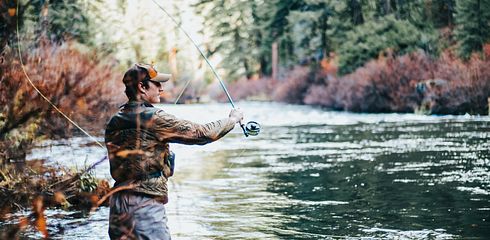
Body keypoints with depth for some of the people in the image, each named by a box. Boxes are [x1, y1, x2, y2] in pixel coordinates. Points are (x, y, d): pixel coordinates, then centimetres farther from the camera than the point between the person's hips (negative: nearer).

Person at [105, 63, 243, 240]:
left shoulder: (114, 123, 9)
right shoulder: (154, 119, -12)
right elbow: (202, 134, -9)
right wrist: (233, 119, 7)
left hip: (117, 205, 8)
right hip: (145, 204, -8)